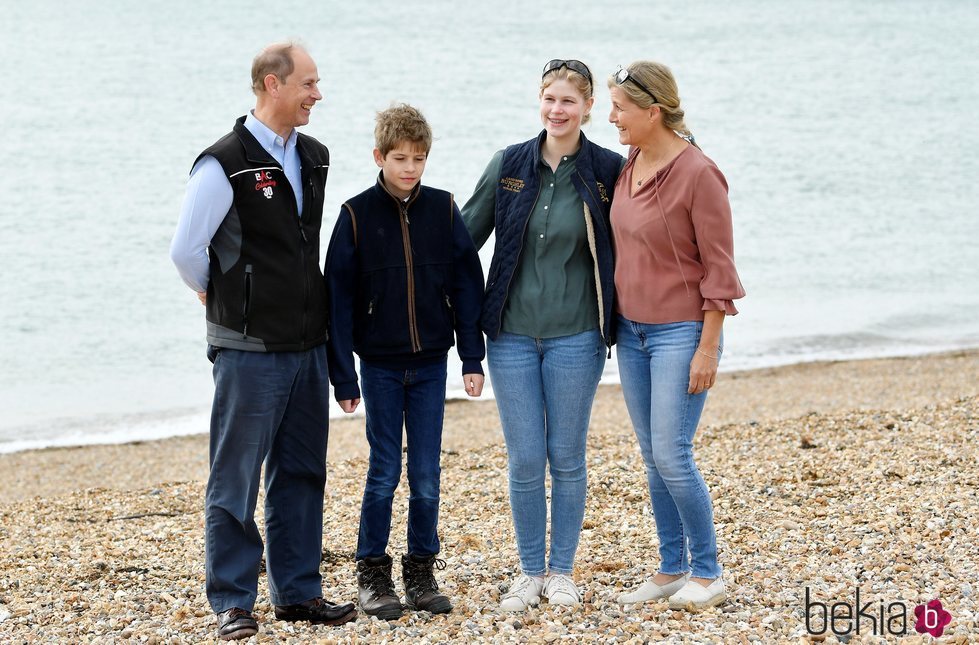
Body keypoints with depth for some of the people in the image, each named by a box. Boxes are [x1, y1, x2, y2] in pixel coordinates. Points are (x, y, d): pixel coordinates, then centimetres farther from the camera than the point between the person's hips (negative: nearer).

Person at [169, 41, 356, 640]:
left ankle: (299, 591, 20)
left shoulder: (315, 158, 10)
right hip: (250, 350, -7)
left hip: (308, 346, 7)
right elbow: (187, 251, -10)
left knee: (301, 473, 12)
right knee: (236, 479, 0)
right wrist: (228, 300, 3)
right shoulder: (226, 164, -13)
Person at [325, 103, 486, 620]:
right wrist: (343, 375, -6)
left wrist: (472, 357, 0)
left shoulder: (443, 210, 1)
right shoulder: (357, 215, -5)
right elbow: (339, 299, -3)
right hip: (380, 364, -2)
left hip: (430, 363, 2)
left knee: (427, 475, 5)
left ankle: (421, 573, 16)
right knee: (384, 472, 2)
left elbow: (467, 284, 4)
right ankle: (373, 575, 13)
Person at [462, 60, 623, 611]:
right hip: (512, 333, 1)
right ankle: (530, 572, 17)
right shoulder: (510, 165, 2)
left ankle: (562, 571, 19)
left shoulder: (608, 170, -3)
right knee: (525, 461, 3)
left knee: (567, 458, 6)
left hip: (575, 337, -1)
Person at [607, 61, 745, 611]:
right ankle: (672, 569, 19)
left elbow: (719, 268, -14)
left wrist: (708, 348, -16)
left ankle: (708, 573, 6)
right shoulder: (628, 168, 6)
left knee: (672, 455, -8)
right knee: (653, 456, 10)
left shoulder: (698, 174, -16)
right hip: (632, 331, 7)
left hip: (680, 332, -7)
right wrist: (615, 326, 13)